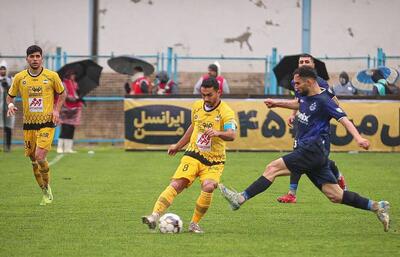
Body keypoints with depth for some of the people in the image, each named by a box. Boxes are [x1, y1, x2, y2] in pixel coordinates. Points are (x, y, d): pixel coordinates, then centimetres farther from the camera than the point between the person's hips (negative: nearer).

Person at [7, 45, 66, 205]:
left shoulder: (52, 76, -4)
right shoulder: (19, 78, 0)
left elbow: (62, 94, 12)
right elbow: (10, 95, 13)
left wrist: (56, 110, -2)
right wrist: (10, 105, -9)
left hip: (47, 123, -3)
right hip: (29, 124, 3)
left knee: (40, 156, -19)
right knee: (34, 161, 6)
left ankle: (47, 186, 5)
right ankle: (46, 194, 23)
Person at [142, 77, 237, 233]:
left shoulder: (226, 112, -12)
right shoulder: (197, 106, 5)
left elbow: (232, 135, -29)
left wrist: (218, 133, -50)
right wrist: (178, 145, 30)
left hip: (214, 161, -3)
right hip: (193, 155, 3)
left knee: (208, 187, -27)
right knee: (176, 185, -17)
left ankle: (194, 224, -10)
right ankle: (154, 217, -25)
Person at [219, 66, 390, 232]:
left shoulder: (323, 101, -13)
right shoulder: (305, 96, 13)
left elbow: (344, 119, -22)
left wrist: (358, 138, -36)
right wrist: (277, 103, 36)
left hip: (313, 151, -9)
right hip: (309, 151, 9)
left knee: (272, 168, -13)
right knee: (335, 196, 6)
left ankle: (241, 198, -13)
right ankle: (376, 207, 9)